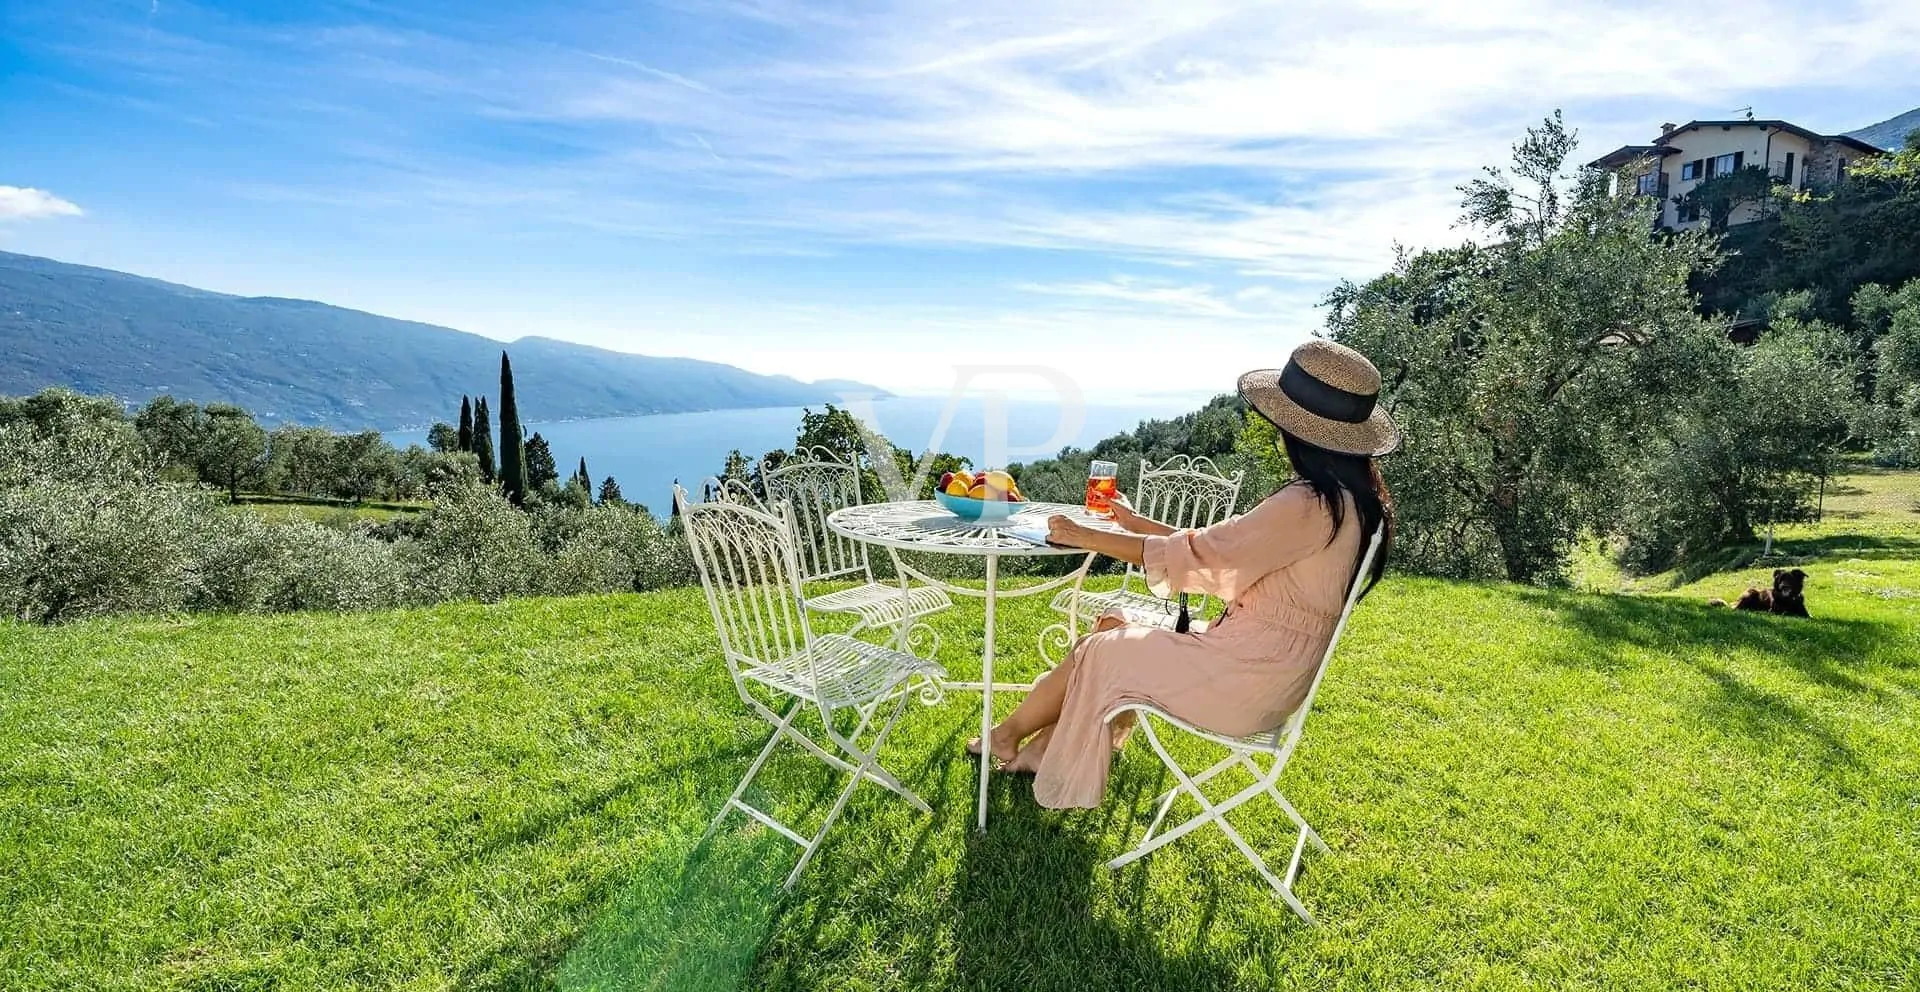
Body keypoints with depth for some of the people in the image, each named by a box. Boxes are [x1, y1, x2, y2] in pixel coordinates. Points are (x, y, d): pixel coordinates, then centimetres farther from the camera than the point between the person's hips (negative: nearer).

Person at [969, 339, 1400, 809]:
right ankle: (1041, 749, 17)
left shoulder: (1310, 504, -25)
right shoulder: (1348, 497, 6)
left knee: (1099, 651, 3)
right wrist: (1136, 523, 13)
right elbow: (1220, 547, 10)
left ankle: (1007, 735, 27)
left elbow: (1197, 554, -19)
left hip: (1246, 679, -9)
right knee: (1112, 626, 11)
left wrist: (1083, 536, -9)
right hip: (1264, 667, 9)